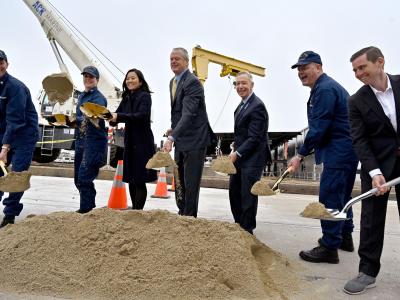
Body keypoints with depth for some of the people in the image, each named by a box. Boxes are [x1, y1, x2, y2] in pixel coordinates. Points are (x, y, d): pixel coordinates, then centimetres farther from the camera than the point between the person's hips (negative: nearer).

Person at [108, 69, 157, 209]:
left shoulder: (145, 96, -6)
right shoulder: (126, 98, 14)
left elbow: (142, 115, -21)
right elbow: (117, 115, 8)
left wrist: (118, 116, -30)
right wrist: (111, 117, -16)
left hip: (142, 142, -7)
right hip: (129, 142, 7)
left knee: (140, 180, -5)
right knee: (131, 180, 11)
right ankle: (134, 210, 21)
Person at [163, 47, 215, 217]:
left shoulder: (192, 82, -18)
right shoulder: (173, 82, 12)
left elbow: (188, 114, -29)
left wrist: (171, 137, -35)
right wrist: (173, 128, 8)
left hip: (194, 139, -9)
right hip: (181, 140, 9)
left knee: (191, 183, -3)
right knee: (179, 181, 18)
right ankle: (182, 214, 35)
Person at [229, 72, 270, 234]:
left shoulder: (257, 106, -17)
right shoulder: (242, 104, 12)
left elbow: (255, 138, -20)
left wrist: (237, 153, -18)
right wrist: (235, 149, 9)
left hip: (252, 158, -9)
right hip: (239, 156, 9)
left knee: (248, 195, 1)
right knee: (234, 192, 17)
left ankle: (247, 230, 18)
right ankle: (238, 225, 34)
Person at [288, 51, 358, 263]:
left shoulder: (325, 89, -14)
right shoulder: (324, 88, 19)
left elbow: (319, 127, -20)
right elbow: (321, 126, 22)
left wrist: (301, 154, -14)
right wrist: (305, 151, 18)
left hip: (338, 153, -11)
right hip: (346, 151, 11)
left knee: (329, 198, -7)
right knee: (341, 196, 19)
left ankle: (329, 247, 1)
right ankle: (345, 237, 33)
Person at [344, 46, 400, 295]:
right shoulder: (357, 101, -4)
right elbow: (360, 140, -8)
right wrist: (374, 172, -20)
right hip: (377, 163, 0)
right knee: (372, 218, 1)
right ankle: (368, 271, 11)